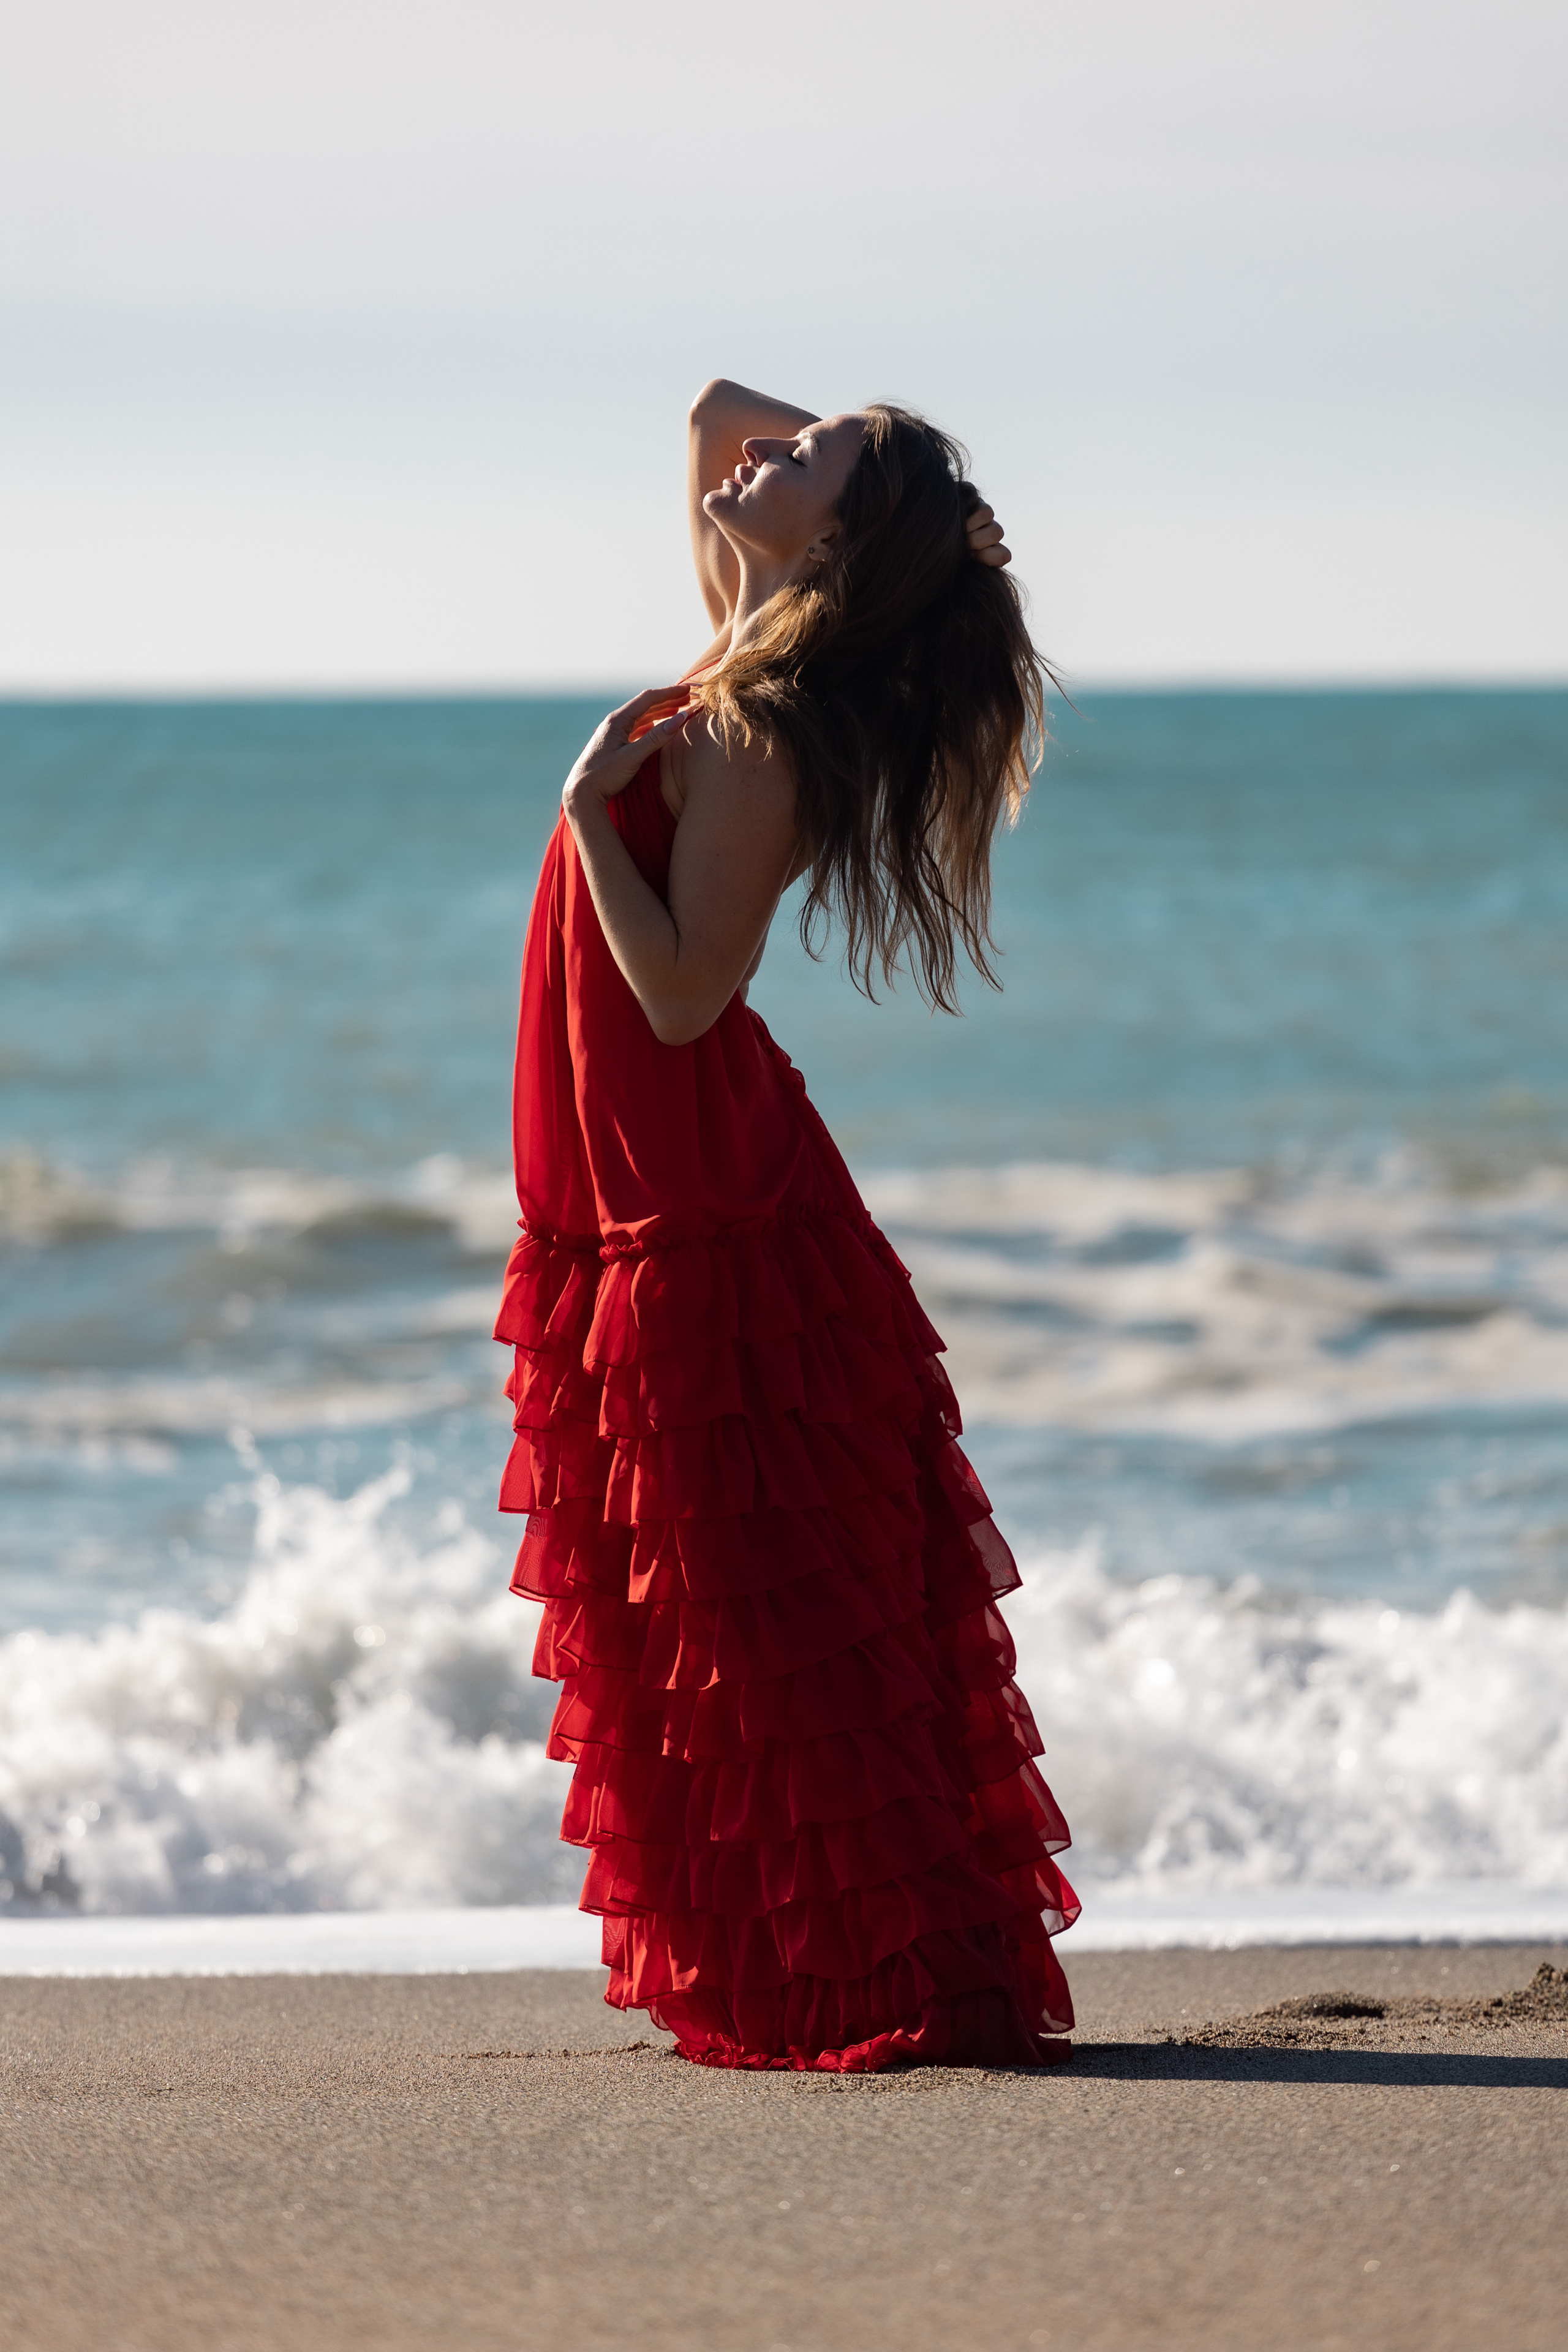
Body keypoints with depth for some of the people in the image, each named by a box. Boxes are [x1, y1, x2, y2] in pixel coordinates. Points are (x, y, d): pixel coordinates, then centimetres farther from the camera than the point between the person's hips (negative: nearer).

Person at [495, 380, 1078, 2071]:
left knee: (758, 1612, -5)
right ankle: (775, 1979, 22)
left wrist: (589, 808, -23)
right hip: (656, 1207, 9)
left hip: (707, 1219, -9)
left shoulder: (759, 746, -20)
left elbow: (681, 994, -26)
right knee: (698, 1613, 14)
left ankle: (901, 1984, 0)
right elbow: (710, 408, 20)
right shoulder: (745, 665, 5)